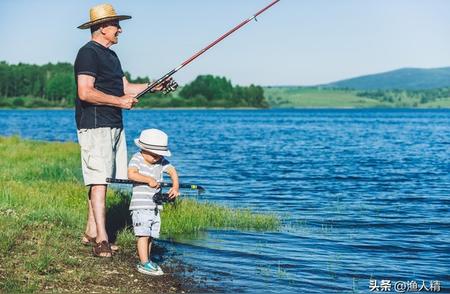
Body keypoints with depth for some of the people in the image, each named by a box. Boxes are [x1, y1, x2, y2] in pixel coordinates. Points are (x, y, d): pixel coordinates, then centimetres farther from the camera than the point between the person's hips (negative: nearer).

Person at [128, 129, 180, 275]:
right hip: (140, 205, -6)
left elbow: (172, 171, 1)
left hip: (155, 206, 6)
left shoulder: (161, 161, 8)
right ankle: (144, 263, -8)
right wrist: (149, 180, -24)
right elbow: (131, 174, -23)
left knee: (151, 235, 11)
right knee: (143, 234, -10)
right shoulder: (137, 159, -8)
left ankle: (146, 261, 21)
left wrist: (175, 186, -15)